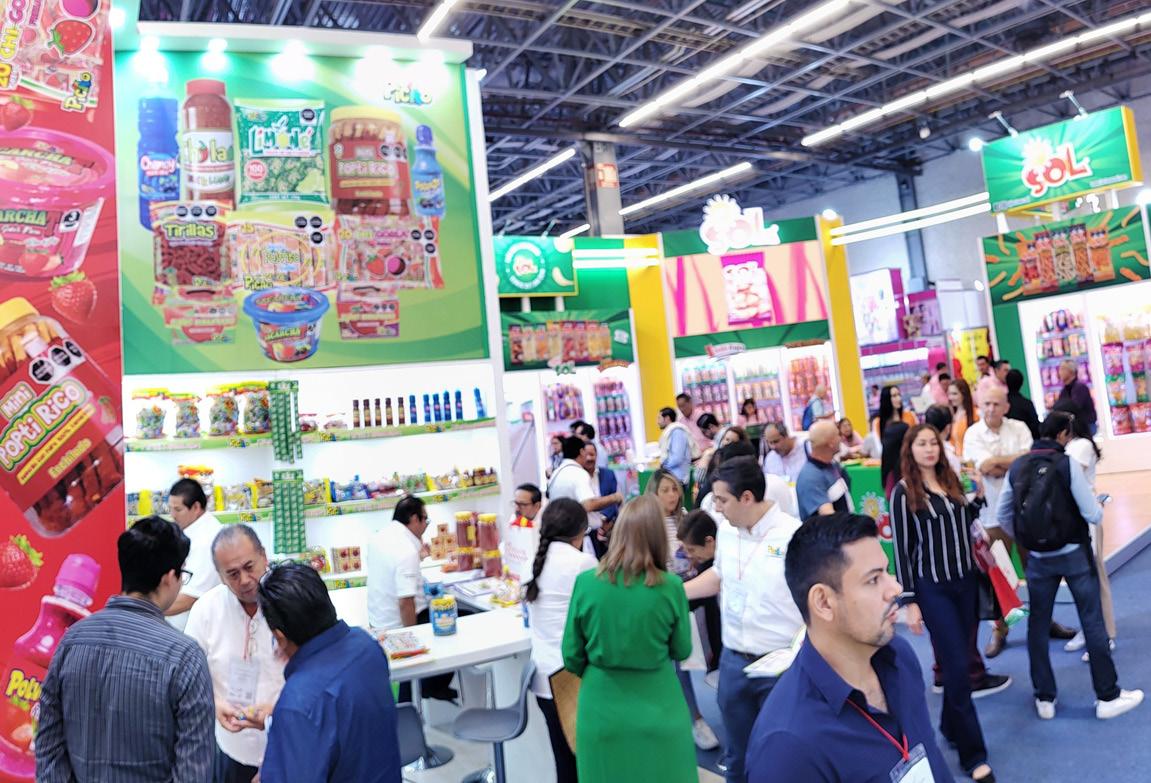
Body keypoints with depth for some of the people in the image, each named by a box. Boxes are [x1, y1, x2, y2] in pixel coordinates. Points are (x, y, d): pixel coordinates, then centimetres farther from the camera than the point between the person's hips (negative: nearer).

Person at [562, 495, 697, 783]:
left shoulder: (585, 582, -13)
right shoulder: (671, 587, -15)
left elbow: (571, 656, -3)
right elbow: (682, 651, 1)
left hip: (601, 709, 1)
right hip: (658, 710, 0)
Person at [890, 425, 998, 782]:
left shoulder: (952, 481, 5)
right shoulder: (903, 492, -10)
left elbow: (965, 526, 15)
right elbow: (901, 549, -10)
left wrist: (978, 497, 0)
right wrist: (909, 602, -11)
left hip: (966, 581, 5)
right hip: (933, 588, -5)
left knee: (958, 660, 14)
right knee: (957, 668, -3)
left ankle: (951, 727, 34)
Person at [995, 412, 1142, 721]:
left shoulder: (1016, 468, -1)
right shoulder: (1068, 464, -14)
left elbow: (1003, 515, 4)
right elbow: (1092, 515, -13)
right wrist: (1099, 507, 10)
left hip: (1038, 558, 3)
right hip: (1074, 554, -3)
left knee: (1038, 624, 11)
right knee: (1092, 622, 8)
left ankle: (1044, 699, 18)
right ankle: (1108, 697, 18)